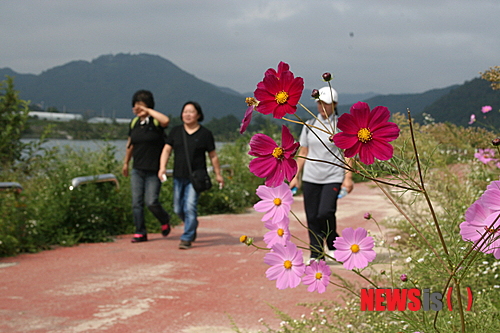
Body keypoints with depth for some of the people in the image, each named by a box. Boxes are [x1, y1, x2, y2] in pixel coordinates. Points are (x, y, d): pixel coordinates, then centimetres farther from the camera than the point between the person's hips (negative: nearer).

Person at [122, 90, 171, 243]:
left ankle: (165, 220, 21)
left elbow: (166, 120, -35)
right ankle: (140, 233, 10)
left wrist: (147, 110, -25)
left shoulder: (155, 122, -9)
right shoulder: (134, 123, 8)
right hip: (137, 170, 5)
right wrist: (126, 163, 27)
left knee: (151, 202, -8)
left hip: (154, 171, -5)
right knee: (136, 203, 1)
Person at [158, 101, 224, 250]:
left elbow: (213, 156, 7)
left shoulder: (205, 134, 0)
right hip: (179, 176, 4)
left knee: (190, 207, -14)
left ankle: (187, 239, -6)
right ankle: (193, 226, 38)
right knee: (178, 209, 11)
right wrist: (162, 167, -8)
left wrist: (218, 174, 11)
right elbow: (167, 150, 6)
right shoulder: (175, 131, 7)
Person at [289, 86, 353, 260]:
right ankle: (316, 254, 11)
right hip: (310, 177, 4)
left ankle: (333, 244, 9)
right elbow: (303, 152, 15)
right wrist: (296, 176, 11)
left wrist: (348, 177, -9)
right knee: (312, 217, 1)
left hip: (333, 177, -4)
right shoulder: (309, 125, 12)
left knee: (325, 213, -17)